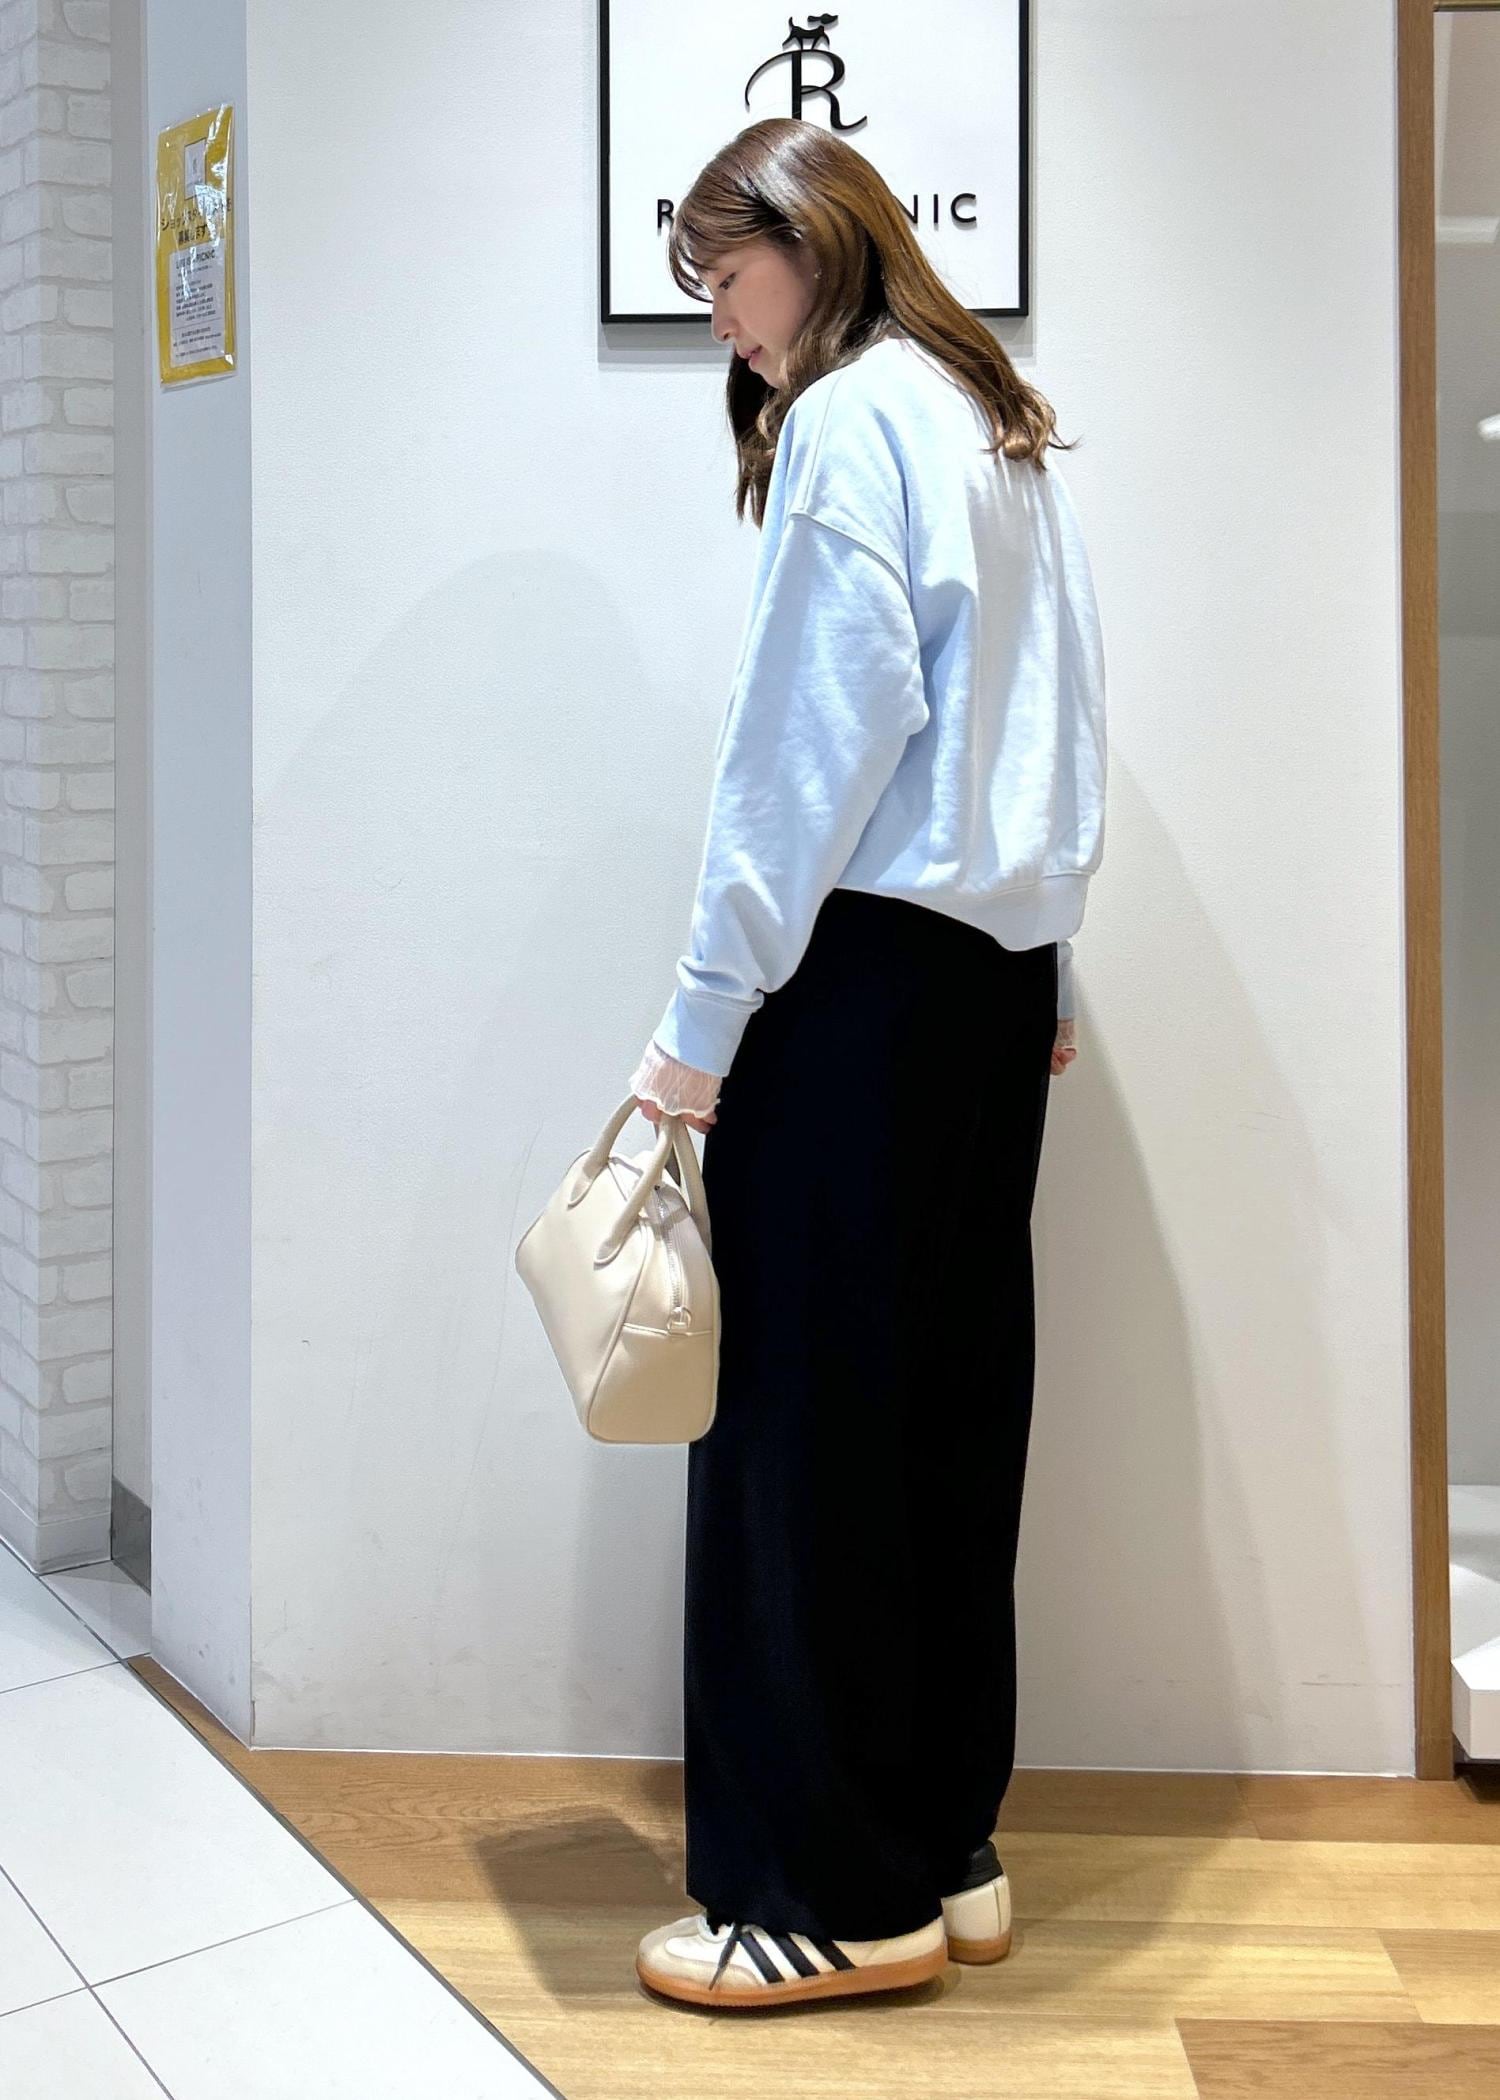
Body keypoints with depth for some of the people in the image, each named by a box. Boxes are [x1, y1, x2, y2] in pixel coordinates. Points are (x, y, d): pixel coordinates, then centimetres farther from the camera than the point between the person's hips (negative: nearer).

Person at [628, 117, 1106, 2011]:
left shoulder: (853, 418, -6)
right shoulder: (999, 426, 19)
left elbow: (820, 732, -15)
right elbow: (1066, 716, 17)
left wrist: (705, 1013, -13)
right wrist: (1041, 958, 18)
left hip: (870, 972, -9)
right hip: (998, 976, 9)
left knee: (806, 1417, -2)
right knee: (947, 1415, 11)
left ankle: (838, 1896, 8)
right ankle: (947, 1852, 21)